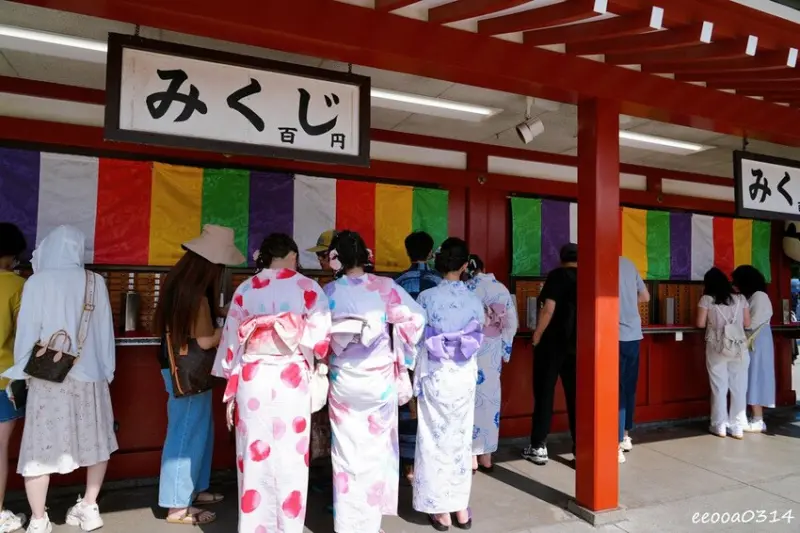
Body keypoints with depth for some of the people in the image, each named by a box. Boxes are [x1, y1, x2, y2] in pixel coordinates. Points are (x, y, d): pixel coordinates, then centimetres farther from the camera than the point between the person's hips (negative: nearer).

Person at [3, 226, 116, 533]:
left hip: (48, 377, -2)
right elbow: (106, 331, 2)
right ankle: (89, 508, 26)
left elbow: (27, 330, -4)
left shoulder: (37, 282, -7)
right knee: (96, 443, 16)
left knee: (40, 448, 8)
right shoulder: (96, 282, -2)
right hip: (90, 375, 2)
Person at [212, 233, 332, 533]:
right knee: (290, 459, 7)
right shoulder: (308, 288, -2)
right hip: (291, 380, -2)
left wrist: (230, 390, 12)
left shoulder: (245, 289, 6)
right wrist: (314, 361, 16)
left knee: (254, 457, 11)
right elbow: (320, 340, -7)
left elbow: (231, 341, 6)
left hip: (251, 379, 3)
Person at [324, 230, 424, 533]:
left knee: (349, 448, 12)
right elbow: (415, 319, -11)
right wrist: (401, 355, 0)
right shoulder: (385, 287, -8)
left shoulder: (330, 291, -6)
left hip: (344, 379, 0)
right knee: (377, 446, 16)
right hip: (380, 378, 0)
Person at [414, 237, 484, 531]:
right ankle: (461, 509, 25)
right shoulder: (474, 299, -3)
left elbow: (417, 341, -7)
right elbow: (478, 339, 5)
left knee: (436, 440, 9)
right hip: (465, 377, 3)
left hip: (436, 377, -3)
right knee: (461, 439, 15)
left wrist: (416, 380, 3)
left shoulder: (427, 297, -11)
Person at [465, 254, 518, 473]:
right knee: (490, 398, 12)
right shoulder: (501, 289, 4)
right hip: (493, 352, 4)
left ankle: (472, 456, 10)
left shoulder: (466, 289, -10)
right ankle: (486, 455, 21)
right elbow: (511, 324, 5)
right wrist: (505, 350, 13)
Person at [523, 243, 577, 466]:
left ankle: (538, 447, 8)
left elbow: (548, 309, -16)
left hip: (553, 343, -4)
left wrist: (537, 336, -8)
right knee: (576, 395, 9)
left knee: (544, 394, 4)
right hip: (578, 345, 5)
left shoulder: (557, 275, -6)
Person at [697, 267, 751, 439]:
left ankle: (720, 426, 11)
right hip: (739, 347, 2)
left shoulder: (707, 299, -3)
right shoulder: (740, 299, 6)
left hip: (717, 348, -2)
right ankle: (737, 427, 11)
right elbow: (747, 324, 8)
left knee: (719, 387, 5)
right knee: (739, 387, 7)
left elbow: (700, 324, -5)